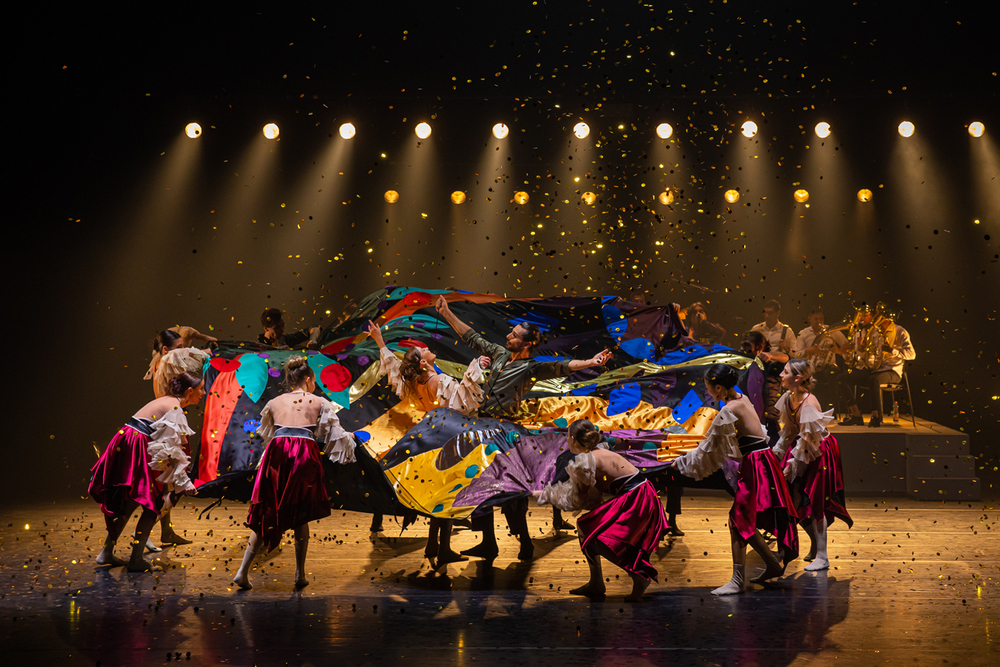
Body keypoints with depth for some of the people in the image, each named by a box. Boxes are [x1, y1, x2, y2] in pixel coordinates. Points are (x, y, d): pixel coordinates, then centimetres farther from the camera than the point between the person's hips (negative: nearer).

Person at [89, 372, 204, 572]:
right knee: (153, 503, 2)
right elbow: (171, 451, -15)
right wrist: (184, 482, -13)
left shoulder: (165, 401, 19)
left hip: (124, 448, 9)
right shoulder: (175, 409, -10)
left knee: (130, 503, 20)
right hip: (136, 452, -9)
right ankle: (136, 560, 1)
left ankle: (106, 553, 25)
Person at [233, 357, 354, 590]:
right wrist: (349, 439, 36)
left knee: (266, 516, 8)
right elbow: (336, 435, 16)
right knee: (300, 517, 11)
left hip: (276, 451, 2)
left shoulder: (274, 403, 20)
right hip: (305, 453, -2)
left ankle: (243, 571, 2)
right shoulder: (319, 402, 14)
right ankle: (300, 575, 14)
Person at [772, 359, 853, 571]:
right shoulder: (788, 397, -3)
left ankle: (822, 557, 8)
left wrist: (792, 465, -18)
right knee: (796, 502, 9)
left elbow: (808, 439, -23)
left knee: (814, 503, -2)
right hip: (801, 449, 8)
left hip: (818, 454, -8)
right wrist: (777, 452, 9)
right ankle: (814, 542, 32)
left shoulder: (809, 403, -28)